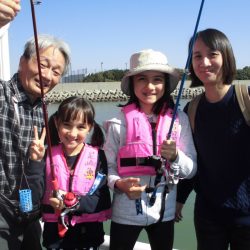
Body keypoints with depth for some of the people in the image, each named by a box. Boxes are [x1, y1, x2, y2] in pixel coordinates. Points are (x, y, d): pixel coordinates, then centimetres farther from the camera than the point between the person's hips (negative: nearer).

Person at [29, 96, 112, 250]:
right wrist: (36, 162, -21)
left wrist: (71, 203, -23)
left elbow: (102, 199, -11)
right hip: (54, 232, 1)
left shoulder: (97, 156, -7)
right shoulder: (48, 155, -4)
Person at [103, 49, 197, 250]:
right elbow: (108, 167, -4)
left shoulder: (180, 119, -7)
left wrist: (175, 156, -22)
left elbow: (191, 170, -3)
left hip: (164, 210, 2)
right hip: (125, 212, -2)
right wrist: (119, 184, -23)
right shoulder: (120, 122, -12)